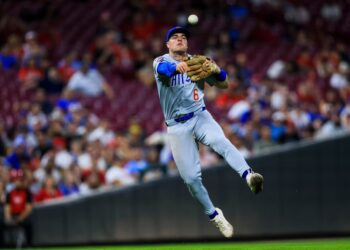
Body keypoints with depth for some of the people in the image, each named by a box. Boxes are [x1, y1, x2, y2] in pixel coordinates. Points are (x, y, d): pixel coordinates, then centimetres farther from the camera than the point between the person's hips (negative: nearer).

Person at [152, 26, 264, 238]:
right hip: (177, 126, -1)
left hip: (200, 116, 1)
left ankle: (248, 175, -54)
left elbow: (224, 85, 5)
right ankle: (214, 215, 15)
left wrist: (217, 70, -19)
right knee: (191, 177, -5)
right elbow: (163, 69, -27)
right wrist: (176, 66, -53)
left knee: (219, 141, -33)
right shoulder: (161, 62, -1)